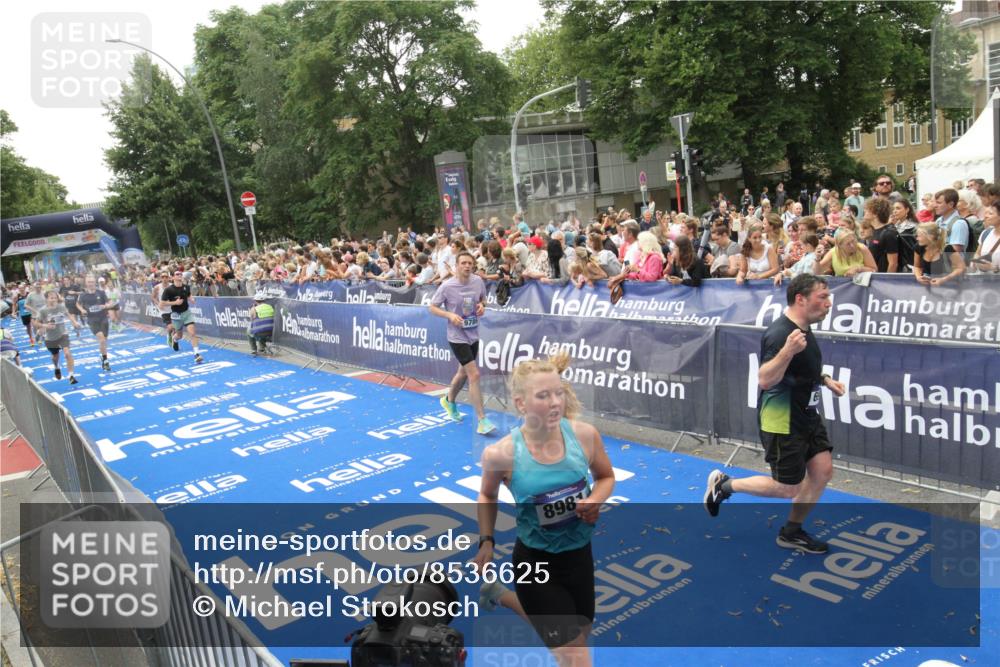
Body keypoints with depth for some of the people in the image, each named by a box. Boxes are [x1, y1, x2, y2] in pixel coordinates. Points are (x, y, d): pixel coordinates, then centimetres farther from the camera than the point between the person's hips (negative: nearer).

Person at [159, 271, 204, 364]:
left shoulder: (186, 287, -3)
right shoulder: (168, 290, -15)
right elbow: (161, 304, -13)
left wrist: (192, 299, -5)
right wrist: (174, 302, -23)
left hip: (187, 312, 2)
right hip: (177, 315, -1)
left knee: (192, 332, -17)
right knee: (179, 335, 17)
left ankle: (197, 354, -17)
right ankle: (175, 339, 56)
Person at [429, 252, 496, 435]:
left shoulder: (478, 281, -4)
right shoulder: (447, 286, -15)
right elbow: (433, 307, -5)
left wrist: (482, 305, -10)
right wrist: (450, 315, -21)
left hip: (473, 335, 6)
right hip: (457, 337, -6)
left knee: (463, 373, 21)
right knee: (474, 375, -13)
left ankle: (449, 401, 49)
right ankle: (482, 420, -7)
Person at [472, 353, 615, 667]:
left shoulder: (585, 434, -16)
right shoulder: (502, 454, -22)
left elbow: (606, 477, 4)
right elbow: (487, 495, 1)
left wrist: (595, 500, -15)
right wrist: (486, 542, -7)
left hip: (579, 554, 4)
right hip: (535, 562, -4)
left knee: (577, 637, 28)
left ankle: (499, 595, 49)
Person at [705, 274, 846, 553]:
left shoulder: (804, 330, 7)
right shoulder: (780, 333, -25)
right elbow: (764, 380, -33)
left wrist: (825, 380, 9)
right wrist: (787, 351, -46)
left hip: (806, 416, 9)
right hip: (781, 422, -9)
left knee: (823, 470, 7)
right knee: (789, 488, 1)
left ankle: (791, 532, 23)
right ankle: (724, 484, 19)